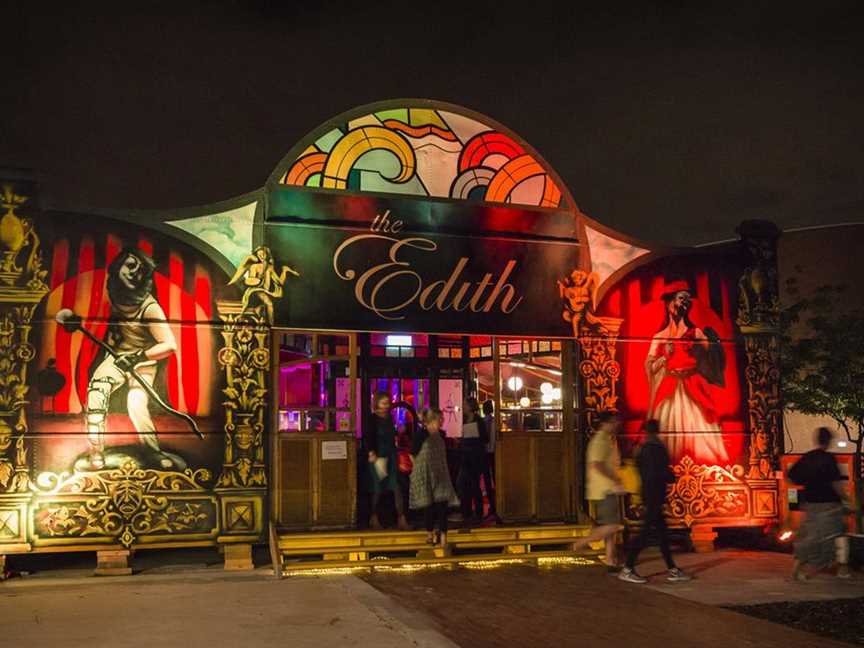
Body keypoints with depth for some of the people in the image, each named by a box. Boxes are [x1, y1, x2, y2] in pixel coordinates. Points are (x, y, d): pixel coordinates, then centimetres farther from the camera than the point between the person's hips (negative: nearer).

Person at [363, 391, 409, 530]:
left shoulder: (389, 418, 11)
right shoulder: (372, 419, -7)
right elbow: (367, 438, -14)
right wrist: (371, 453, -23)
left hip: (391, 456, 5)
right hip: (378, 457, -5)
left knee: (397, 488, -2)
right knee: (377, 490, 4)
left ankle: (402, 519, -2)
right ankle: (374, 518, 20)